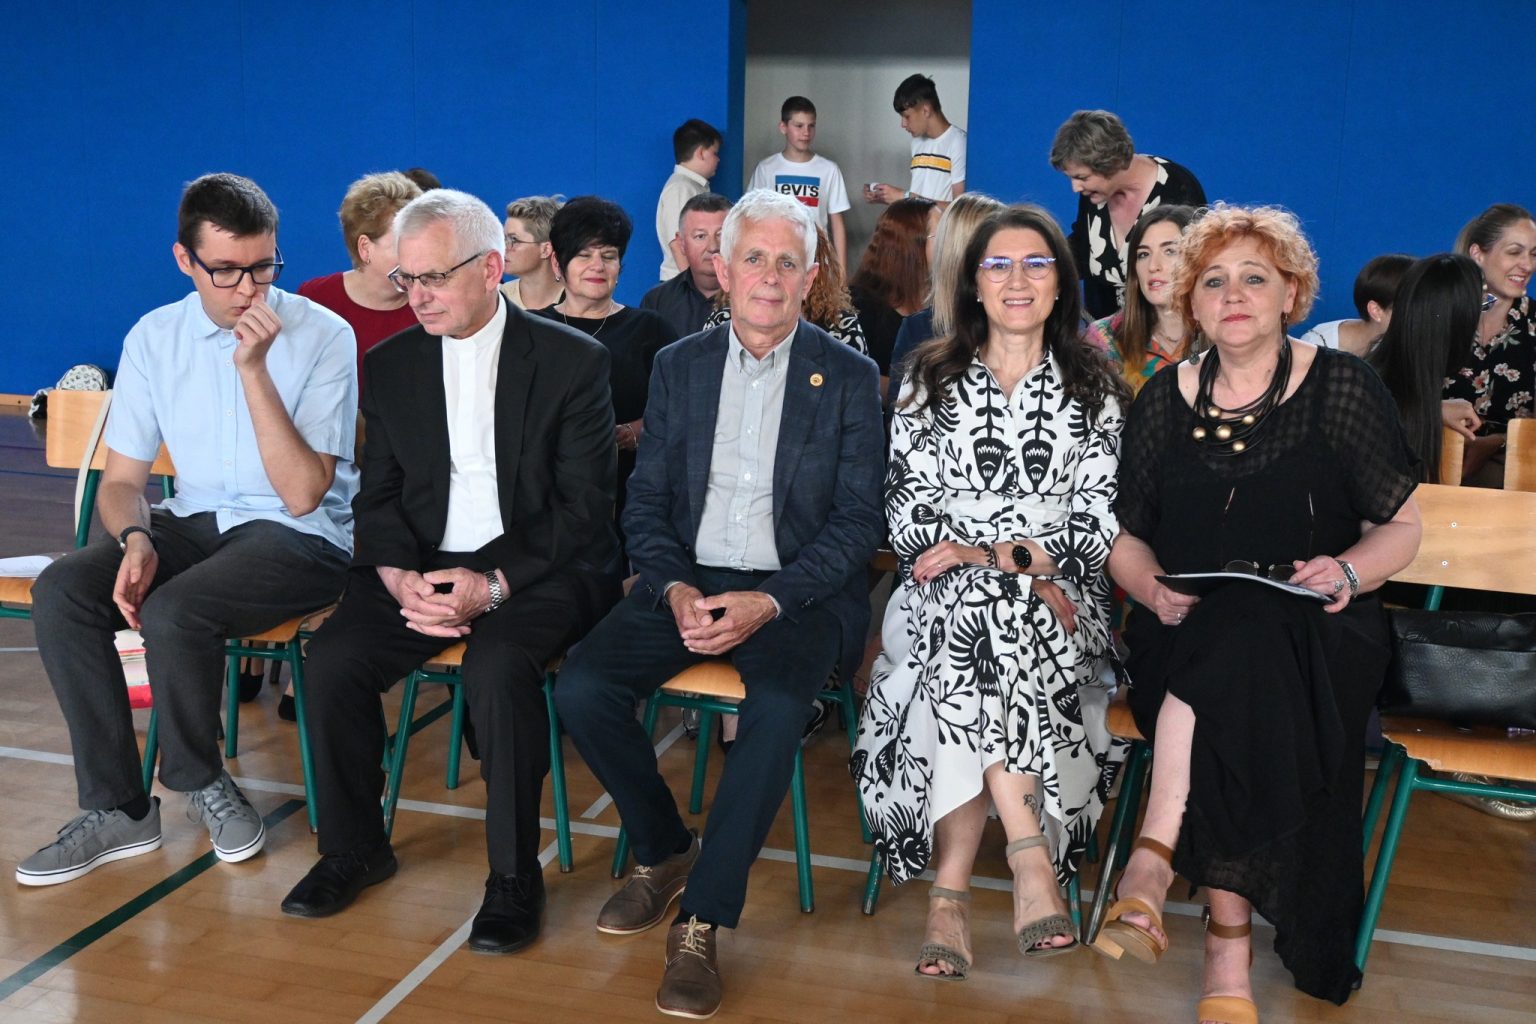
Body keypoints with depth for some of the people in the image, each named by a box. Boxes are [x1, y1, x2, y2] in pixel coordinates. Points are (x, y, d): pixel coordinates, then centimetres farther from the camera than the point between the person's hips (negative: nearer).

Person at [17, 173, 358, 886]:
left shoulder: (322, 336, -10)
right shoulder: (155, 338, 4)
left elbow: (302, 493, -16)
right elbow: (121, 480, 8)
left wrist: (254, 369, -22)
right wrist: (136, 539, -15)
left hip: (302, 535, -5)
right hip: (193, 524, 5)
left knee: (173, 612, -32)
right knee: (59, 592, -21)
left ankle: (202, 785, -3)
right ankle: (116, 810, -9)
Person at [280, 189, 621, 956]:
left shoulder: (573, 361, -4)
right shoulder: (390, 366, 9)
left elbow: (583, 509, -9)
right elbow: (378, 497, 9)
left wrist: (493, 585, -20)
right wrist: (400, 577, -13)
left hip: (538, 569, -4)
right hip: (421, 566, 4)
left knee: (498, 668, -33)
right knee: (330, 661, -19)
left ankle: (514, 876, -13)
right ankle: (353, 848, 4)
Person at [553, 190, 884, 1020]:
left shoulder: (849, 377, 2)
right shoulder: (677, 366, 10)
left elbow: (859, 520, -4)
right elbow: (646, 503, 8)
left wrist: (768, 602, -17)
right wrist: (676, 588, -12)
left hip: (797, 591, -3)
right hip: (688, 580, 3)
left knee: (779, 704, -33)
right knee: (581, 687, -20)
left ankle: (701, 924, -18)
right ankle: (662, 851, 6)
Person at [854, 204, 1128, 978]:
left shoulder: (1092, 385, 12)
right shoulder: (930, 377, 13)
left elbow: (1101, 512, 3)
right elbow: (906, 505, 4)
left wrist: (1019, 557, -16)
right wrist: (993, 562, -13)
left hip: (1060, 599, 0)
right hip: (944, 590, 1)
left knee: (976, 620, -34)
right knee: (977, 608, -35)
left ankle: (950, 889, -33)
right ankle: (1029, 852, -34)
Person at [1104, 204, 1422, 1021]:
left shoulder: (1342, 387, 4)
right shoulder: (1163, 401, 10)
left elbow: (1401, 527, 7)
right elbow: (1126, 537, 12)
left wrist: (1347, 570, -15)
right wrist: (1155, 589, -10)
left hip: (1313, 633, -1)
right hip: (1190, 632, 2)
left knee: (1238, 648, -36)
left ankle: (1154, 861, -30)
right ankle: (1228, 939, -26)